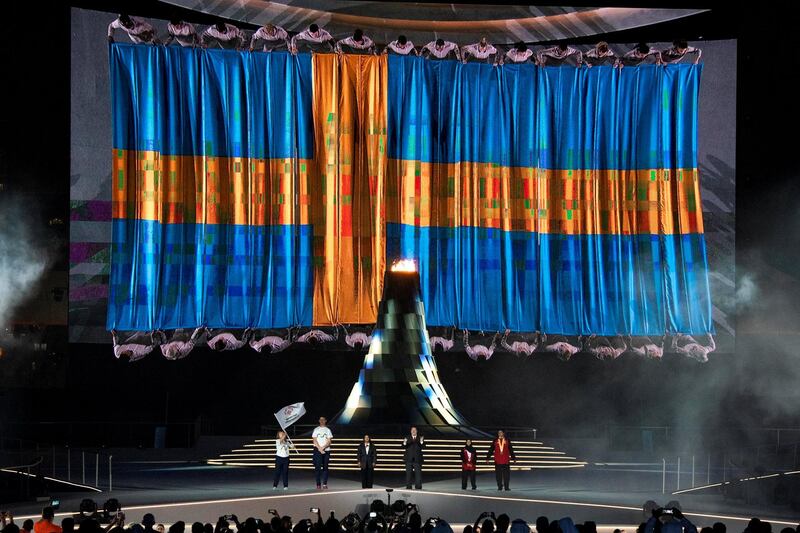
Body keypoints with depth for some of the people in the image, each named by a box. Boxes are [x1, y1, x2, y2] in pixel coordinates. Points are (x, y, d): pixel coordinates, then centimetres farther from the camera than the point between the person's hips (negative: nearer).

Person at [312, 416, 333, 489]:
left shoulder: (328, 430, 9)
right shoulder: (316, 430, 9)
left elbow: (329, 441, 1)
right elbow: (314, 440, 1)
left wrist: (323, 447, -14)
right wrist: (319, 448, -12)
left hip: (326, 450, 1)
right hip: (317, 450, -1)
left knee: (325, 467, 0)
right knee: (317, 467, -6)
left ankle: (325, 484, 1)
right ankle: (318, 484, -4)